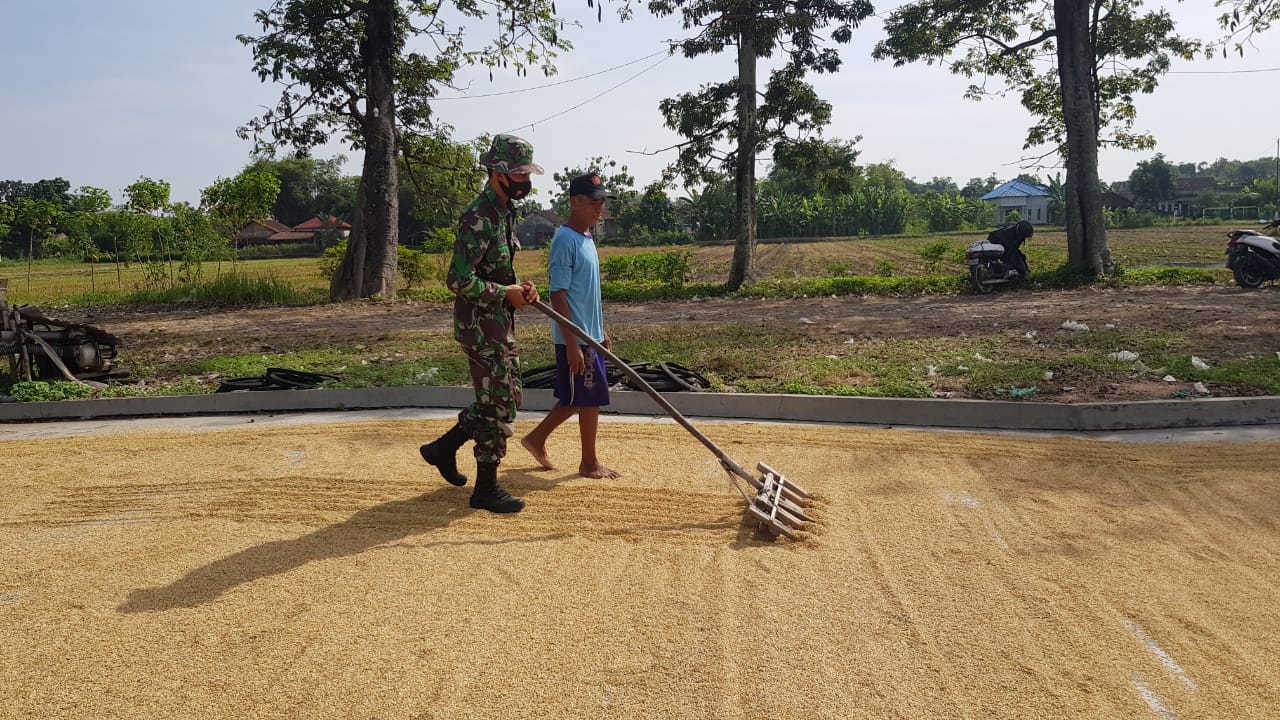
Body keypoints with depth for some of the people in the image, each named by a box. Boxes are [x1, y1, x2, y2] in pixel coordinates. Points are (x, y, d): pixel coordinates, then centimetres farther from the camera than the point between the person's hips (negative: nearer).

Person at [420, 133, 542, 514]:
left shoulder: (504, 211, 12)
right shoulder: (479, 218, -20)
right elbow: (459, 280, -25)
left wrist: (519, 286, 3)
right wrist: (506, 292, -16)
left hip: (500, 323, 10)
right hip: (481, 326, -10)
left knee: (506, 398, 18)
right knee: (499, 406, -2)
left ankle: (444, 447, 30)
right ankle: (487, 489, 11)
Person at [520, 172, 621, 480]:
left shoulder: (586, 238, 13)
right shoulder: (565, 240, -16)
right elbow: (558, 295, -19)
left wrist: (602, 332, 21)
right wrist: (572, 343, -22)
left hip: (590, 335, 9)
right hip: (575, 338, -9)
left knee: (577, 399, 16)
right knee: (590, 399, 0)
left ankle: (537, 438, 28)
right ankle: (589, 463, 14)